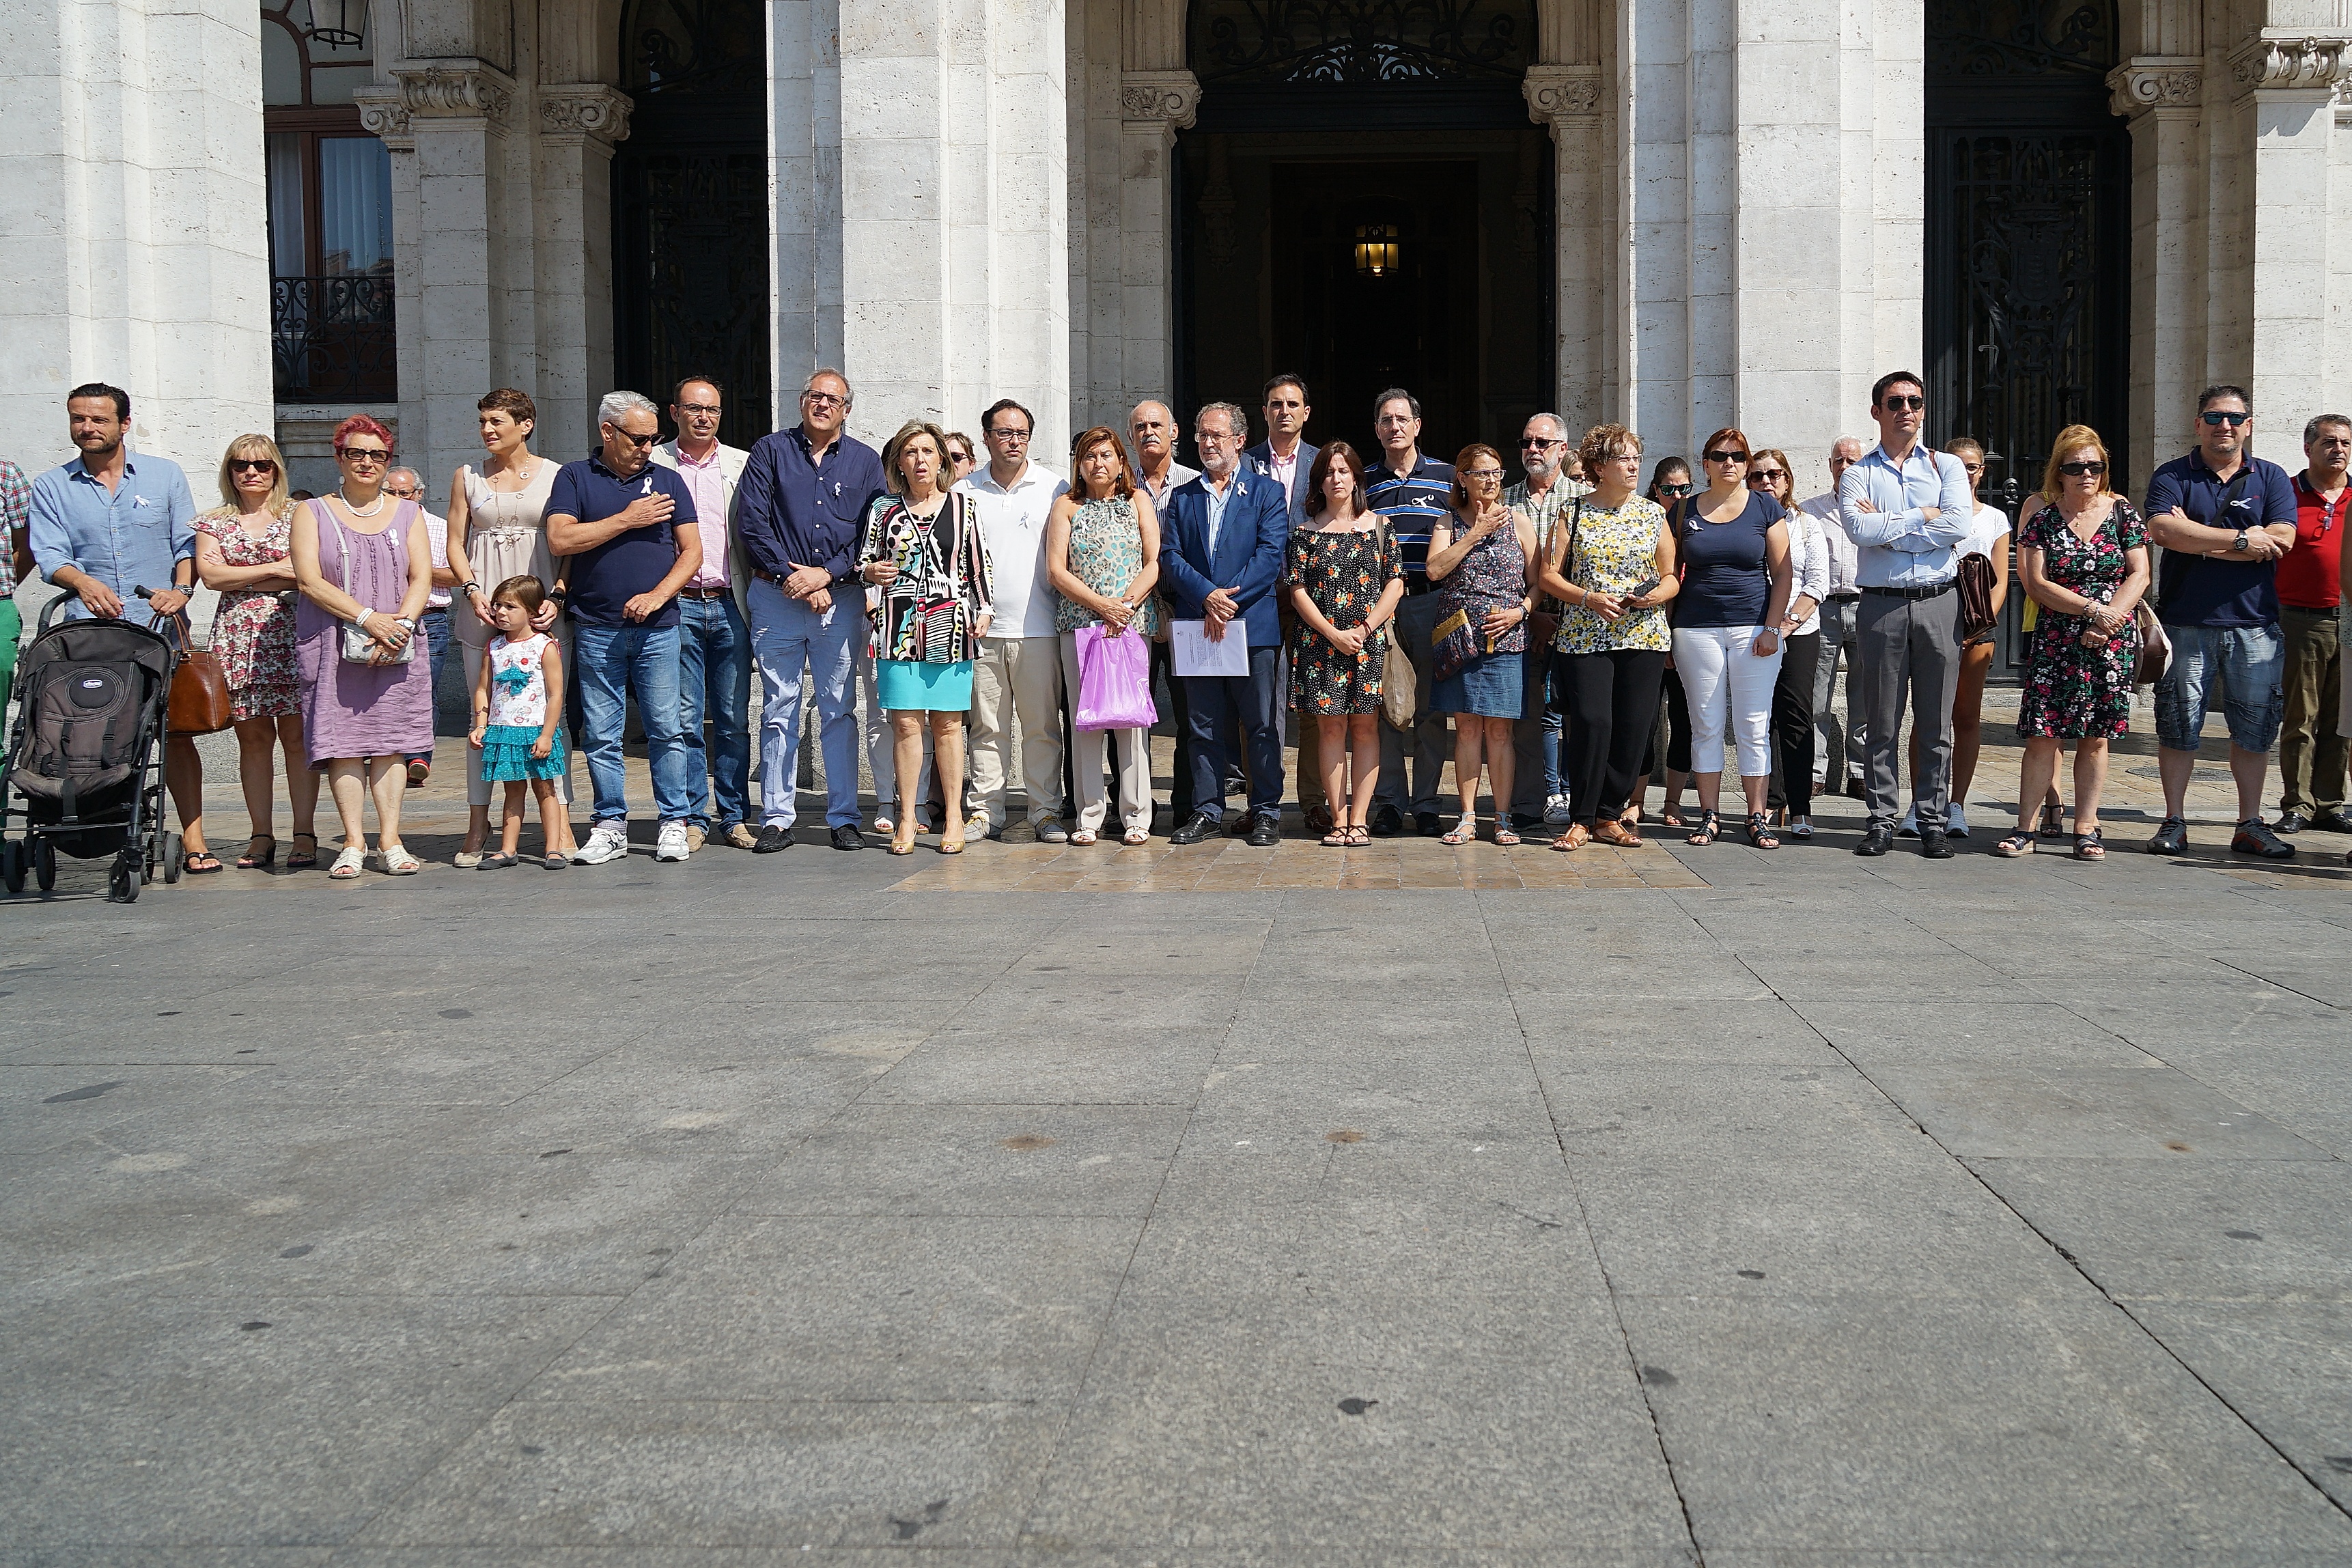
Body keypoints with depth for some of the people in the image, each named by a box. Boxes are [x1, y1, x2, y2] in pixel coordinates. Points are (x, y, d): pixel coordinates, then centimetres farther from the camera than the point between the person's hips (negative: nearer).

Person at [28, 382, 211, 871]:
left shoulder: (164, 475, 12)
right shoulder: (51, 487, 11)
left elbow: (188, 543, 9)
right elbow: (49, 555, 0)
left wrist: (182, 588, -10)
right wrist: (83, 582, -21)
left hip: (159, 627, -1)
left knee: (174, 731, -6)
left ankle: (193, 840, -6)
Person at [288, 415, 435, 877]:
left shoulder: (407, 513, 15)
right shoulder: (313, 513, 8)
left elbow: (421, 578, 5)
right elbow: (310, 580, -4)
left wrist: (400, 624, -13)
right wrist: (369, 619, -15)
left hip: (397, 648, 2)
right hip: (332, 645, -1)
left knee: (391, 742, -1)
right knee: (342, 742, -5)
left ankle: (390, 842, 2)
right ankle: (354, 844, -1)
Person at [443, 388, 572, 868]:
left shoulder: (556, 476, 6)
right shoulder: (468, 478, 13)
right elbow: (456, 544, 10)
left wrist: (556, 598, -10)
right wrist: (473, 591, -6)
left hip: (543, 609, -2)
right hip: (483, 609, 2)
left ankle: (561, 825, -2)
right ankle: (478, 827, 8)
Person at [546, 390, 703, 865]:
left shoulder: (667, 480, 11)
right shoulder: (575, 477, 7)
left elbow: (692, 550, 7)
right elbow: (560, 539, -7)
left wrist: (657, 595, -8)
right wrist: (627, 520, -7)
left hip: (658, 628, 0)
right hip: (596, 629, 0)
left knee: (666, 729, -1)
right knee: (601, 735, 3)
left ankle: (674, 824, 6)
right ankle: (610, 826, 12)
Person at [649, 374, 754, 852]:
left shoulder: (743, 464, 11)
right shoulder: (652, 463, 7)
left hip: (731, 605, 1)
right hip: (678, 605, -1)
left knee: (734, 718, 4)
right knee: (685, 719, 0)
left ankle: (734, 817, 12)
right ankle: (692, 819, 8)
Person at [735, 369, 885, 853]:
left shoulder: (866, 461, 11)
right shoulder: (770, 451, 8)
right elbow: (751, 522, 0)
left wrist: (827, 574, -9)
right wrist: (790, 576, -9)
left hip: (841, 601, 1)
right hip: (776, 599, -1)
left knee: (840, 710, 2)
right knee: (778, 711, 1)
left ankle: (844, 817, 8)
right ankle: (776, 818, 6)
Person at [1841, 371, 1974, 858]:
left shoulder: (1946, 466, 10)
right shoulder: (1857, 474, 8)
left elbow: (1960, 524, -8)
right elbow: (1859, 529, -12)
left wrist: (1885, 528, -8)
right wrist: (1923, 517, -8)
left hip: (1938, 602, 1)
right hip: (1882, 604, -1)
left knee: (1937, 722, 3)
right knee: (1882, 722, 2)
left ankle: (1934, 823, 9)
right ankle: (1882, 822, 8)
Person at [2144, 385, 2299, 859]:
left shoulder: (2271, 478, 10)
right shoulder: (2173, 476, 5)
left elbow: (2281, 540, -7)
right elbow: (2162, 529, -14)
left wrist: (2197, 540, -10)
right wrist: (2241, 540, -13)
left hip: (2254, 625, 2)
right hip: (2186, 621, -2)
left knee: (2255, 727, 5)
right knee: (2178, 725, 1)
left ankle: (2250, 825, 14)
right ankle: (2174, 823, 10)